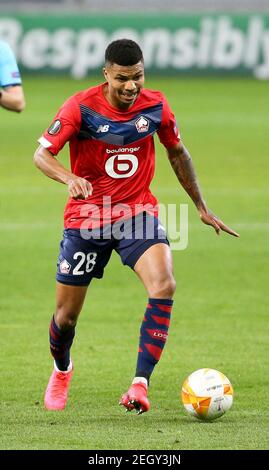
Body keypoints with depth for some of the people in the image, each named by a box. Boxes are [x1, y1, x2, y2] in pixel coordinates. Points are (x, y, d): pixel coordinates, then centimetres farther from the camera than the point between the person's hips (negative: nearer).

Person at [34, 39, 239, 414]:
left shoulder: (155, 106, -5)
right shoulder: (81, 107, -14)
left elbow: (177, 152, 12)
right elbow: (42, 153, -16)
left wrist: (202, 207, 17)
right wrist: (69, 178, -37)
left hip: (138, 212, 1)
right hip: (86, 216, -1)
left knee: (164, 286, -27)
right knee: (66, 315, 6)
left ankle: (140, 384, -26)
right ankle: (62, 370, 41)